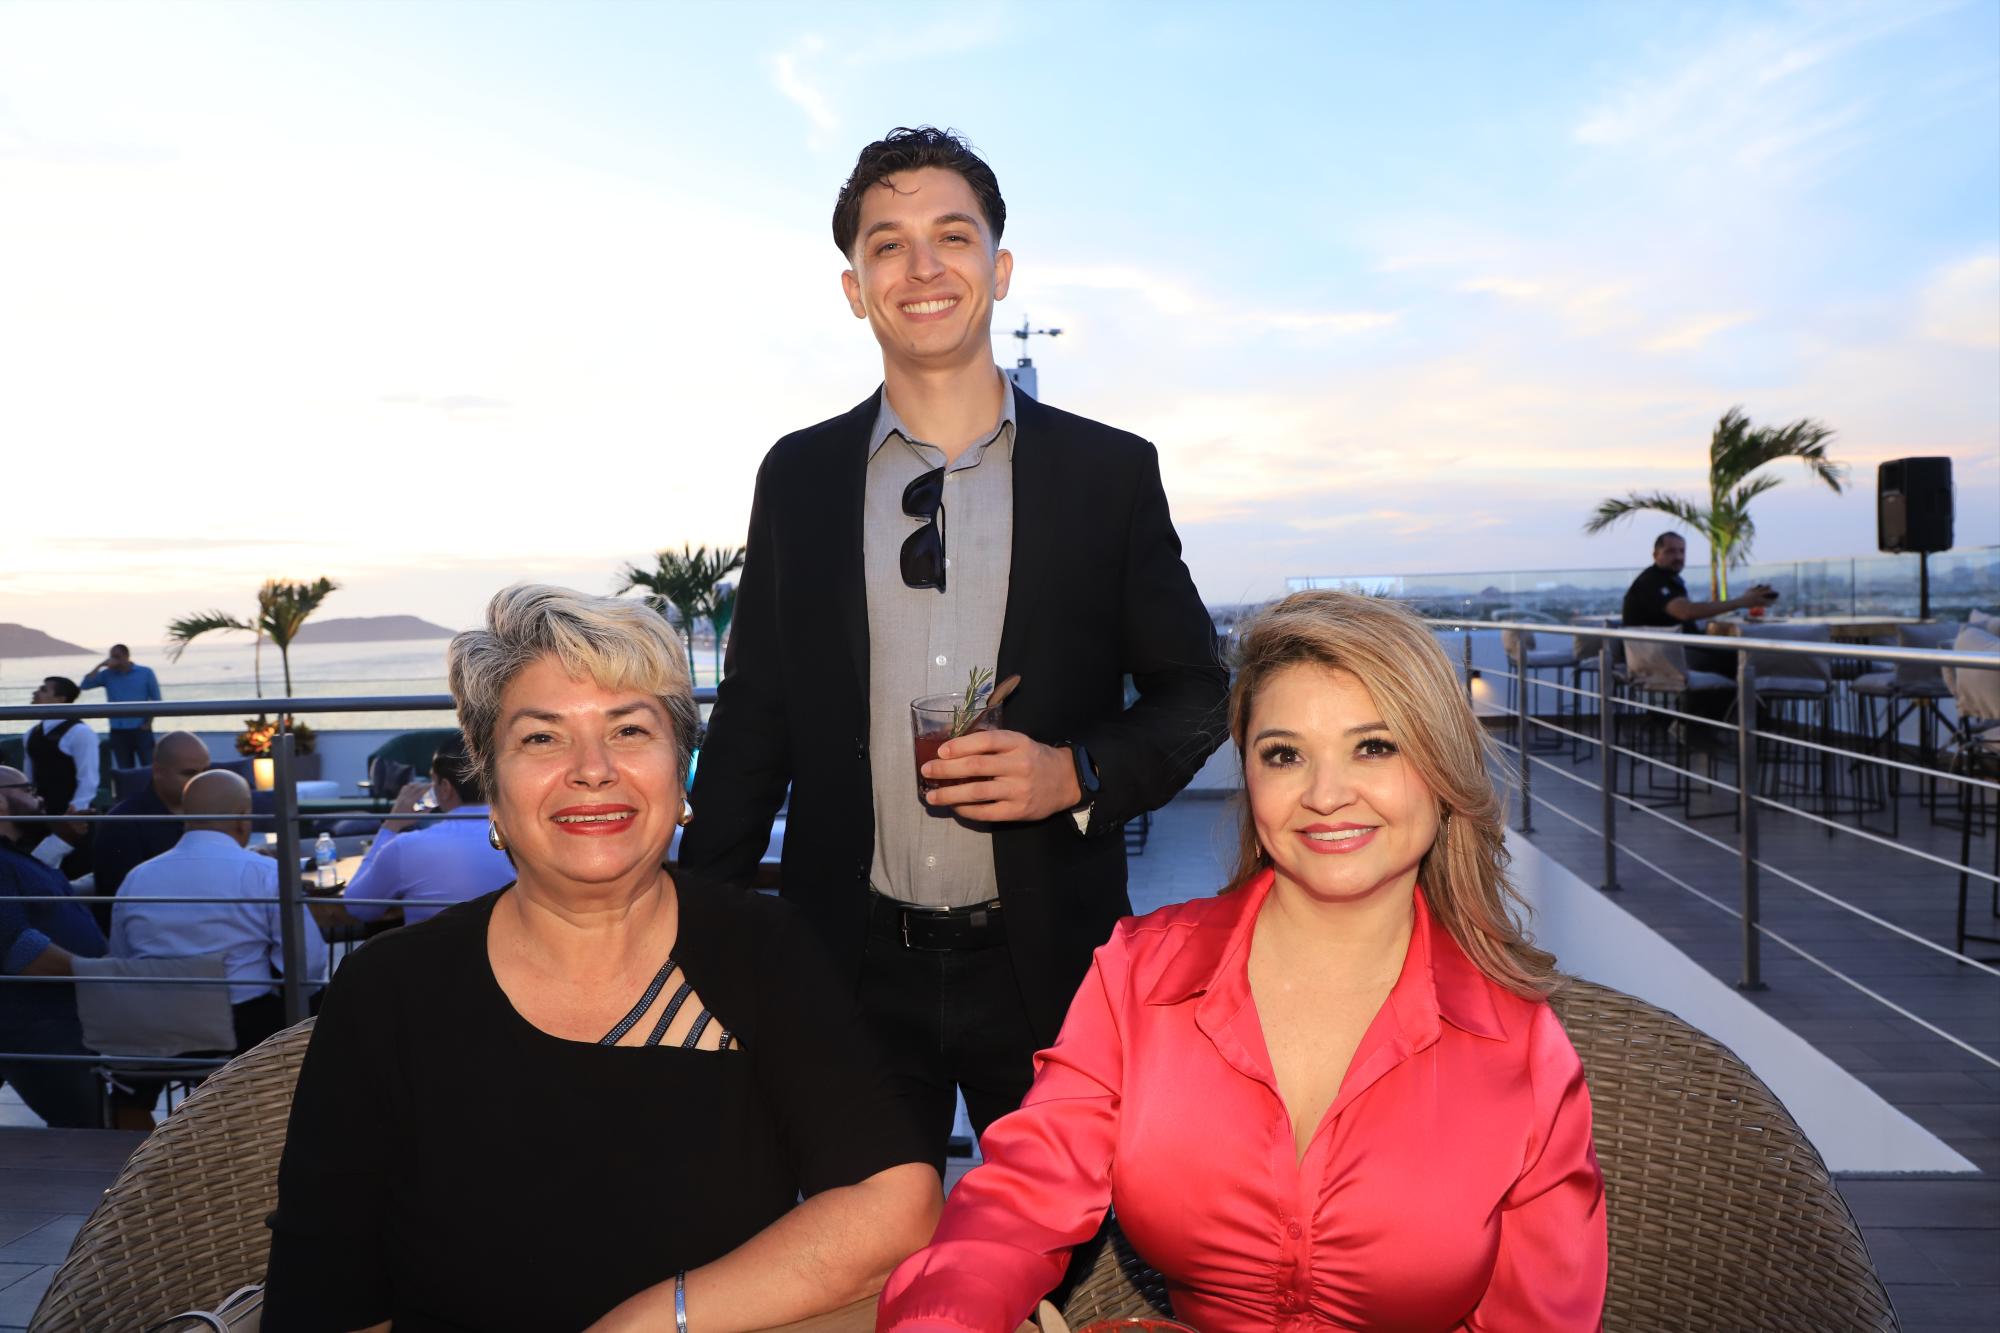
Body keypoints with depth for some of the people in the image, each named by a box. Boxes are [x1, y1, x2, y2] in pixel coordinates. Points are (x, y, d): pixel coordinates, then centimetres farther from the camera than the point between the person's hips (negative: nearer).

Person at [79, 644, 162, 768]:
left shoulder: (145, 673, 1)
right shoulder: (107, 674, 7)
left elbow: (156, 699, 4)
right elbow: (85, 685, -6)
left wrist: (149, 722, -4)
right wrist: (100, 665, -9)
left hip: (141, 730, -3)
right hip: (118, 732, 3)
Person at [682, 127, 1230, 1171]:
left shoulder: (1111, 472, 0)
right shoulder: (797, 477, 4)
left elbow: (1195, 692, 5)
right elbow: (753, 714, 8)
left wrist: (1081, 772, -14)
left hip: (1049, 967, 0)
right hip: (849, 967, 1)